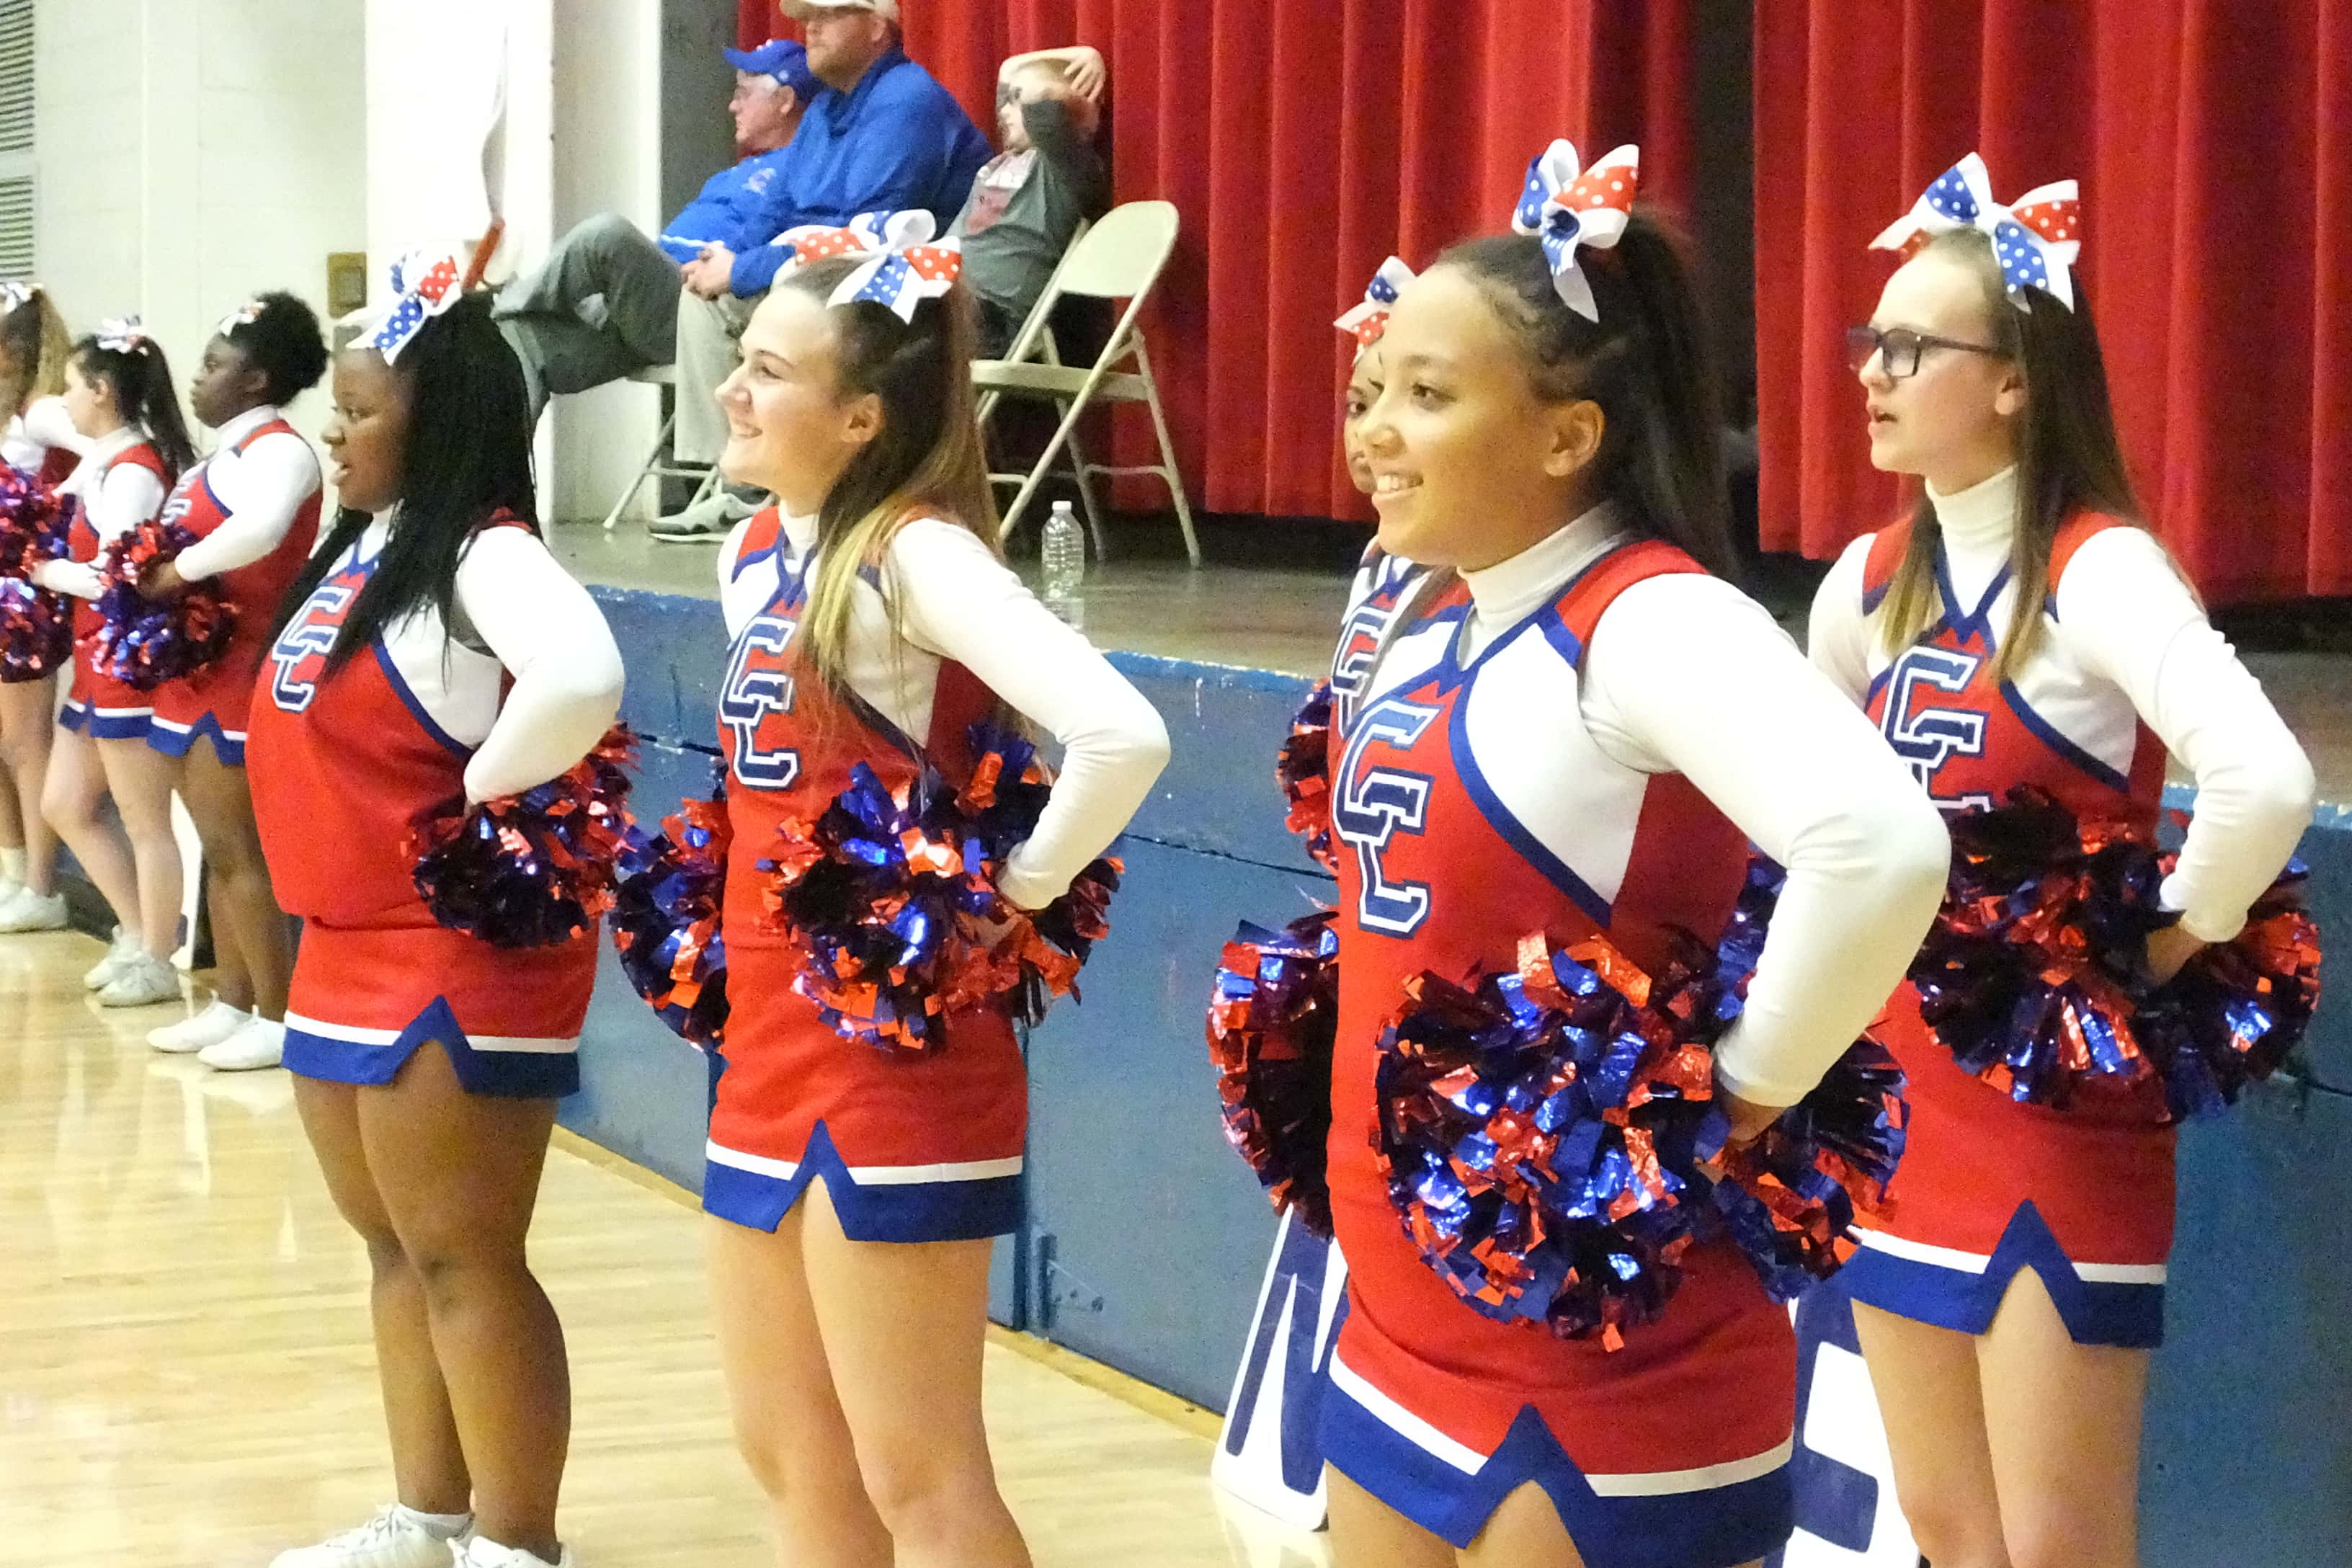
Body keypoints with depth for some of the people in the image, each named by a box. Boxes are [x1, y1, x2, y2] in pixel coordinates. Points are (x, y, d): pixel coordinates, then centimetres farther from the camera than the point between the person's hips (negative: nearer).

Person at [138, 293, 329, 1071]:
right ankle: (232, 1005, 21)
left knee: (236, 851, -5)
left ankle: (278, 1020, 1)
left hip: (239, 676, -9)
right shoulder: (225, 453, 15)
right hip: (195, 672, 9)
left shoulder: (278, 448, -15)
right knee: (220, 850, 14)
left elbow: (259, 529, -36)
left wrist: (178, 569, -24)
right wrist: (144, 576, -3)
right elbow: (180, 539, 18)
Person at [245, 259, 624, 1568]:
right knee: (399, 1253, 16)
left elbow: (581, 679, -37)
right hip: (350, 952, 10)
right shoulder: (367, 549, 11)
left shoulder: (483, 557, -17)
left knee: (466, 1263, -4)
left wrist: (480, 801, -24)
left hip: (457, 966, -10)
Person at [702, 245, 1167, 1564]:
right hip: (772, 1053, 9)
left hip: (894, 1067, -9)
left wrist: (1012, 897, -17)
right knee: (793, 1458, 16)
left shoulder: (917, 557, -17)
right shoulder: (752, 556, 9)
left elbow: (1121, 736, -30)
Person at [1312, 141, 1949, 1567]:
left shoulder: (1651, 623, -19)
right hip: (1400, 1327, 8)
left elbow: (1883, 846, -35)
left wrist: (1748, 1085, -23)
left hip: (1612, 1372, -8)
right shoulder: (1404, 598, 7)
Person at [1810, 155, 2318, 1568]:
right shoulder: (1871, 582, 6)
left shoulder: (2096, 572, -16)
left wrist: (2170, 941, -19)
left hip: (2063, 1118, -7)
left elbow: (2265, 782, -32)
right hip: (1904, 1104, 7)